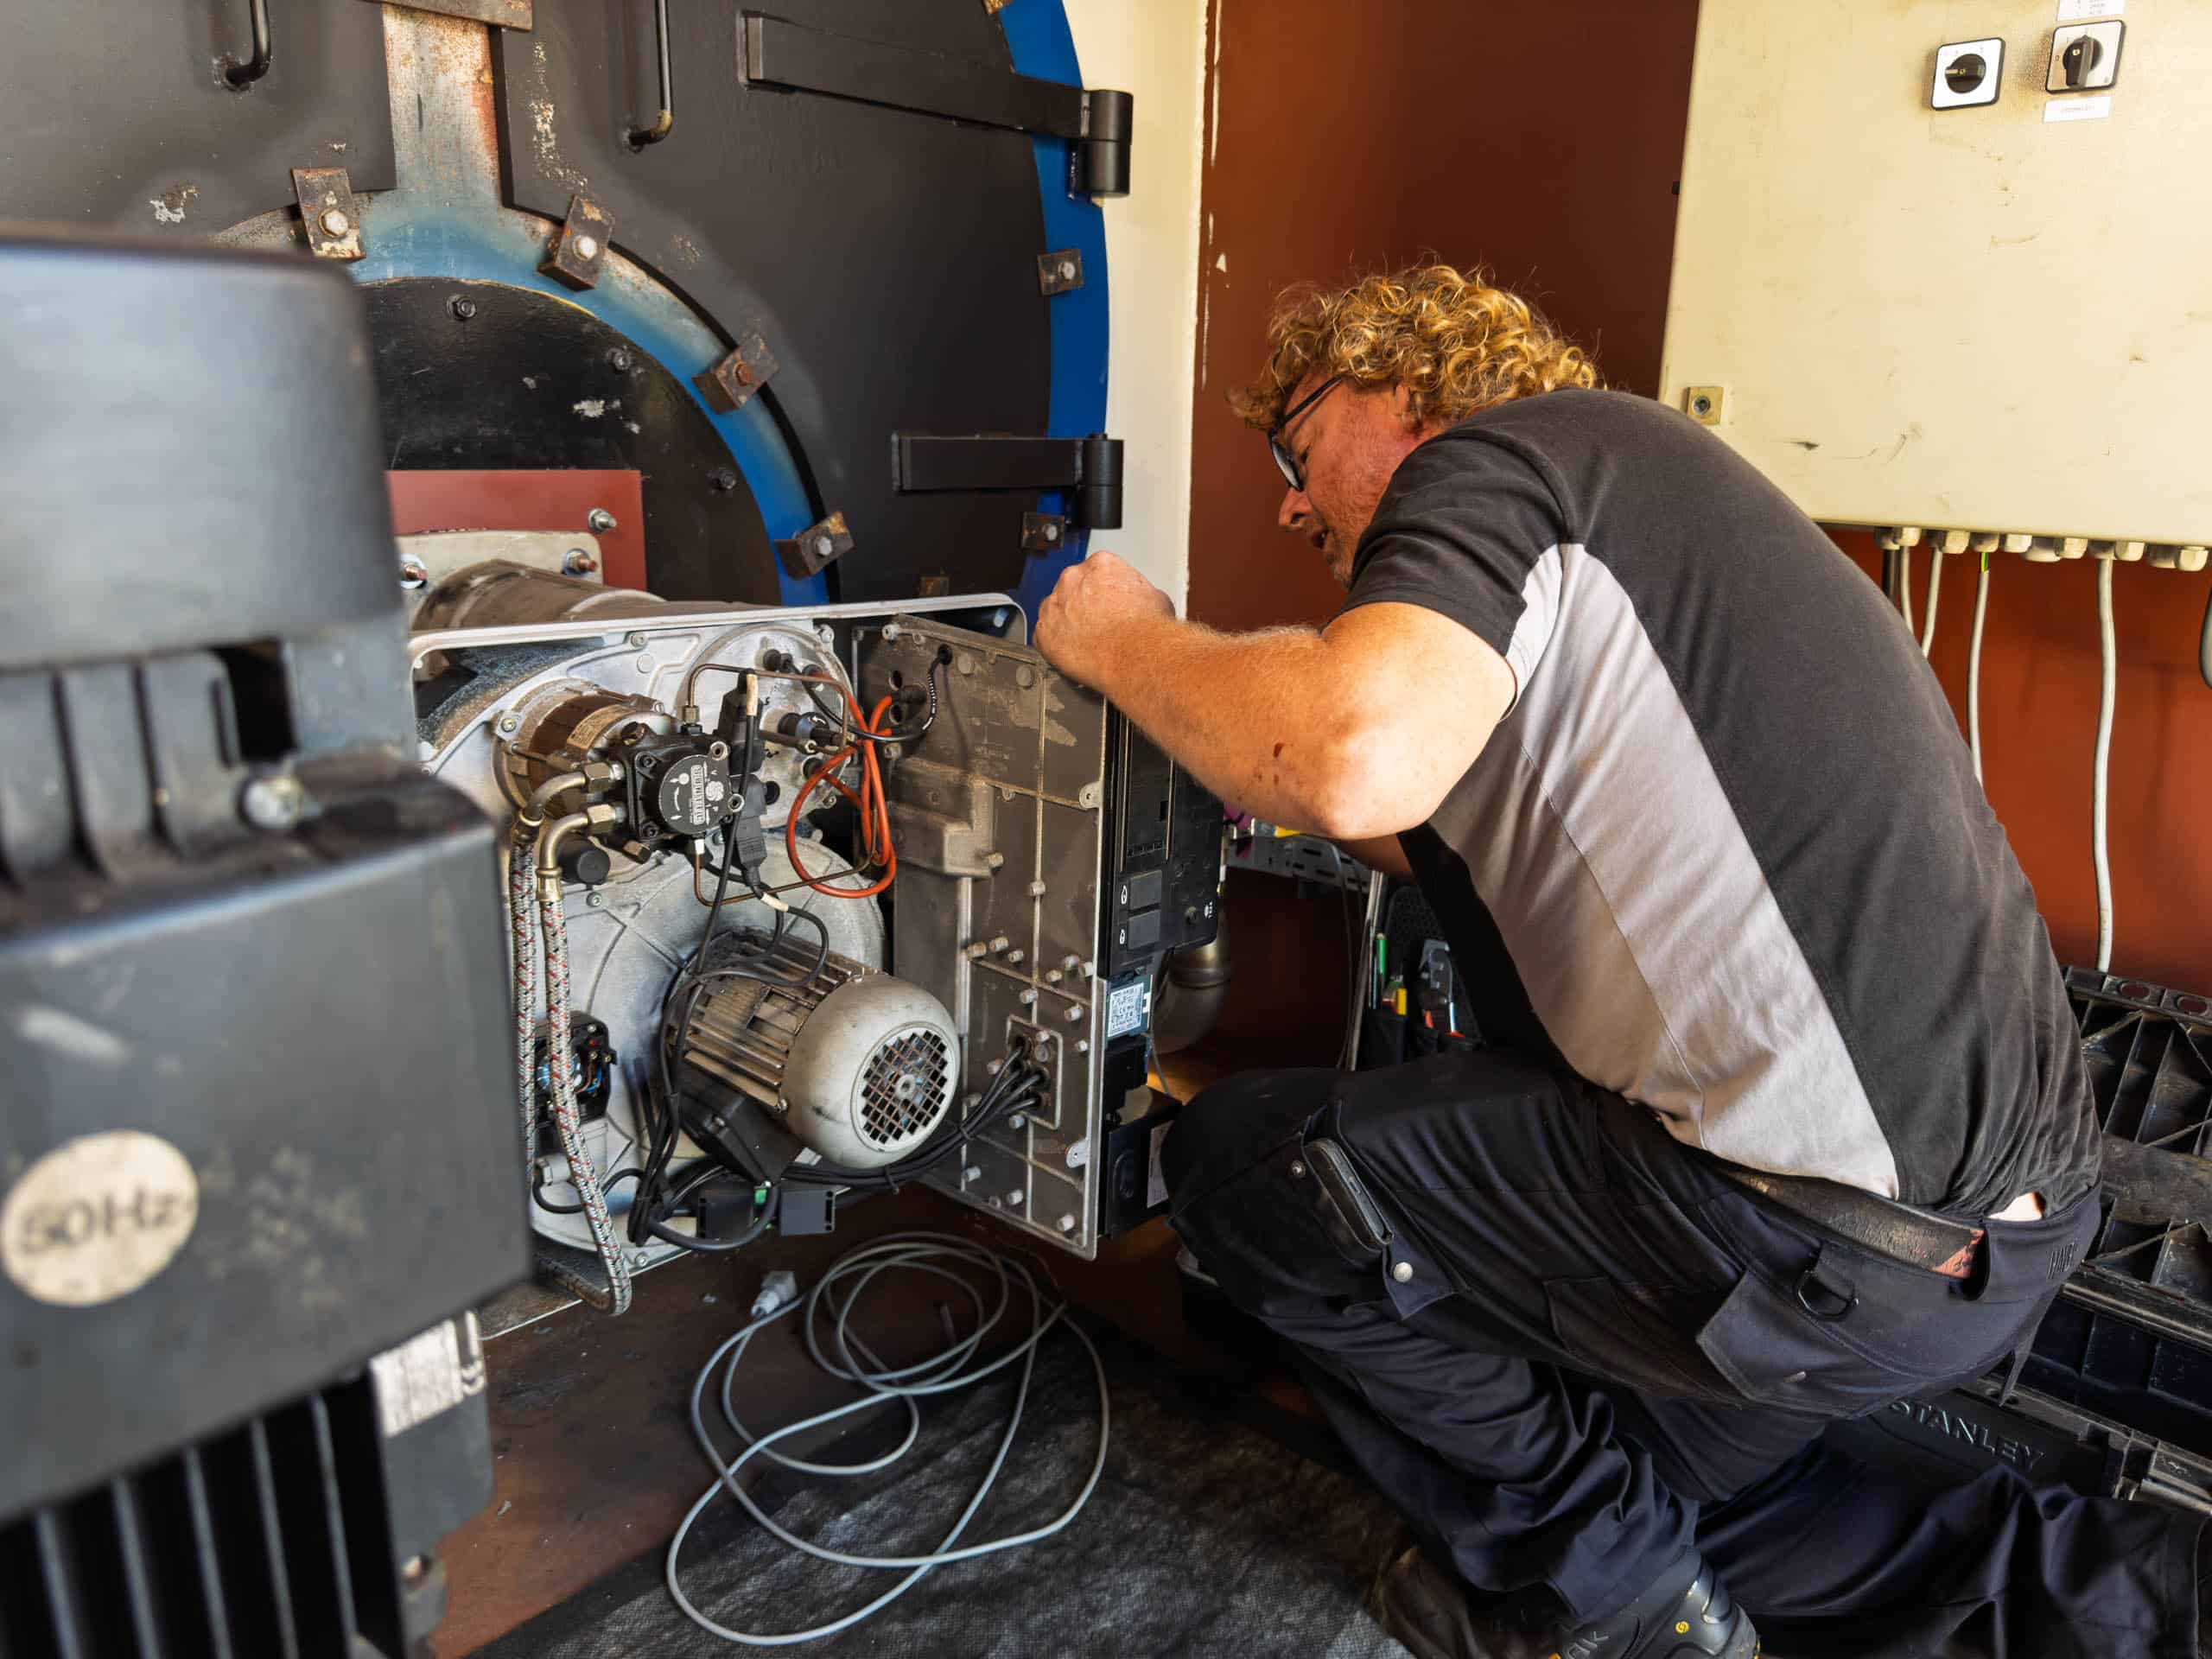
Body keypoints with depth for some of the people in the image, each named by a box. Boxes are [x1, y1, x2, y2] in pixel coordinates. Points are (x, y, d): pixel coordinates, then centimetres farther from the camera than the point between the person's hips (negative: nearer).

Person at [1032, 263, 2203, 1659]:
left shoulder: (1499, 450, -9)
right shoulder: (1633, 486, 21)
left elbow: (1359, 757, -30)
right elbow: (1476, 844, 25)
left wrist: (1126, 642, -10)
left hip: (1834, 1237, -10)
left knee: (1245, 1165, 0)